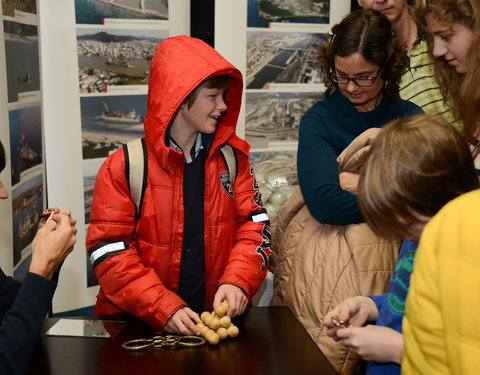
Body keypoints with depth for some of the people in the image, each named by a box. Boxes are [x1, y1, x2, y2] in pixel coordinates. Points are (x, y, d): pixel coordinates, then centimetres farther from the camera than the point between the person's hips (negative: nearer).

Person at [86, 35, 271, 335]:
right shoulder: (124, 167, -4)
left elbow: (254, 224, 7)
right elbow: (109, 251, -7)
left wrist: (237, 282, -11)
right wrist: (164, 310, -17)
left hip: (219, 316, 2)